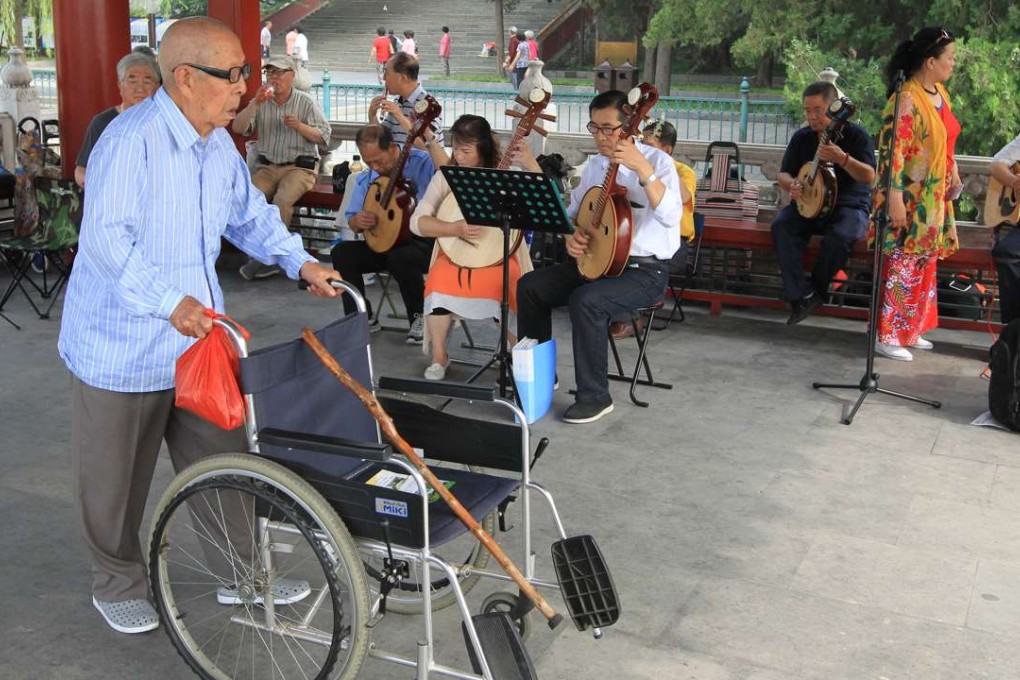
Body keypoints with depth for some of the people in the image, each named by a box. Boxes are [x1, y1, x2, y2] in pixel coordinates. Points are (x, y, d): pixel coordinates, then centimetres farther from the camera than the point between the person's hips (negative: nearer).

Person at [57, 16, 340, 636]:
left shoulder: (219, 143, 6)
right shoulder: (132, 138, -21)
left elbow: (251, 213, 19)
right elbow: (106, 237, -28)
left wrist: (300, 261, 5)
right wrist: (168, 302, -38)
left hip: (199, 335, 7)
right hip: (124, 344, -7)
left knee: (224, 461, 13)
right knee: (118, 480, 10)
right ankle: (119, 585, 31)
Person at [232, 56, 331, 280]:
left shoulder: (306, 102, 4)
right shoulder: (260, 102, 11)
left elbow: (324, 137, -1)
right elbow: (238, 128, -1)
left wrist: (299, 126, -16)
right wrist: (255, 104, -13)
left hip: (299, 167, -3)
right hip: (266, 166, 3)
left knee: (282, 200, -31)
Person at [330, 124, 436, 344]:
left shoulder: (424, 163, -9)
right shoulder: (365, 179, 9)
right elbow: (352, 223, 15)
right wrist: (357, 221, -10)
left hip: (425, 241, -6)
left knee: (400, 257, -37)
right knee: (342, 252, -15)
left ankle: (420, 317, -9)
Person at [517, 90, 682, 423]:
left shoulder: (657, 161, -10)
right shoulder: (595, 165, 10)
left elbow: (671, 216, -28)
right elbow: (573, 211, 21)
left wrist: (643, 170, -37)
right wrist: (570, 235, -2)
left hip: (645, 270, -7)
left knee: (586, 300, -32)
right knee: (530, 285, -6)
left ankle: (595, 396, -17)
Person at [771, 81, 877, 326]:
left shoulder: (856, 135, -4)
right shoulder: (801, 137, 9)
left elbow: (869, 177, -15)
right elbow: (783, 174, 11)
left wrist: (842, 159, -33)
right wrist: (791, 184, -15)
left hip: (848, 207, -4)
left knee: (839, 236, -36)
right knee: (781, 225, -26)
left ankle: (816, 291, -13)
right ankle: (801, 296, -30)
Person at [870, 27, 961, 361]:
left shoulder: (940, 93, 9)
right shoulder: (907, 100, -19)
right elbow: (892, 151, -23)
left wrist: (953, 176, 21)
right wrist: (895, 200, -26)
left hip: (935, 200, 9)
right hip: (909, 201, -9)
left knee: (925, 266, 15)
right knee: (901, 267, -3)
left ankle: (911, 330, 27)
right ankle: (887, 337, 6)